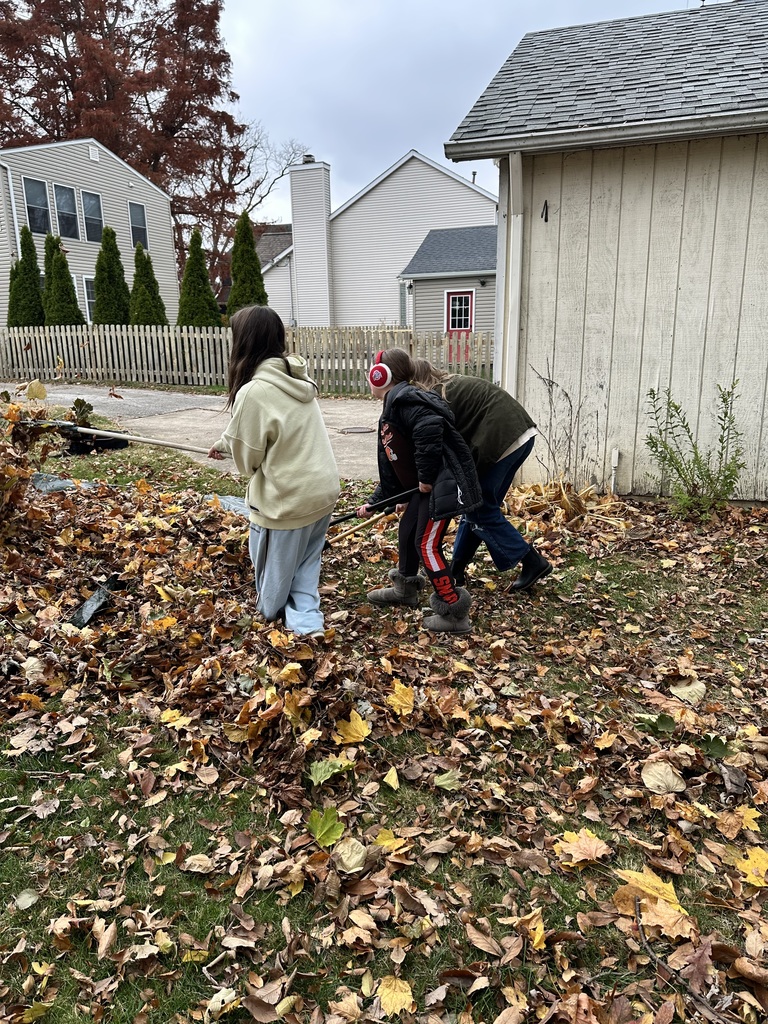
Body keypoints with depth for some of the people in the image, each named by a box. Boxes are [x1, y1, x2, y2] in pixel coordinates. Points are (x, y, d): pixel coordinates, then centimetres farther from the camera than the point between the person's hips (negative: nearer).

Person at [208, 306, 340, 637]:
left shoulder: (253, 392, -23)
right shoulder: (297, 379, 4)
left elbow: (248, 456, -12)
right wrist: (225, 443, 24)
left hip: (286, 499, -7)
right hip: (322, 490, 7)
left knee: (275, 562, 20)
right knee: (305, 561, 22)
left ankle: (270, 611, 42)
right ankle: (306, 621, 17)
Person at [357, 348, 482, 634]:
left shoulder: (402, 398, -14)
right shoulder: (388, 415, 19)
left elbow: (430, 429, -30)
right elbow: (390, 469, 24)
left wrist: (425, 477, -22)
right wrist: (374, 503, 26)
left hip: (445, 482, -11)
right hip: (426, 485, 11)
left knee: (427, 545, -6)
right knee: (407, 531, 21)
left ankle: (455, 613, 2)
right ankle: (405, 589, 43)